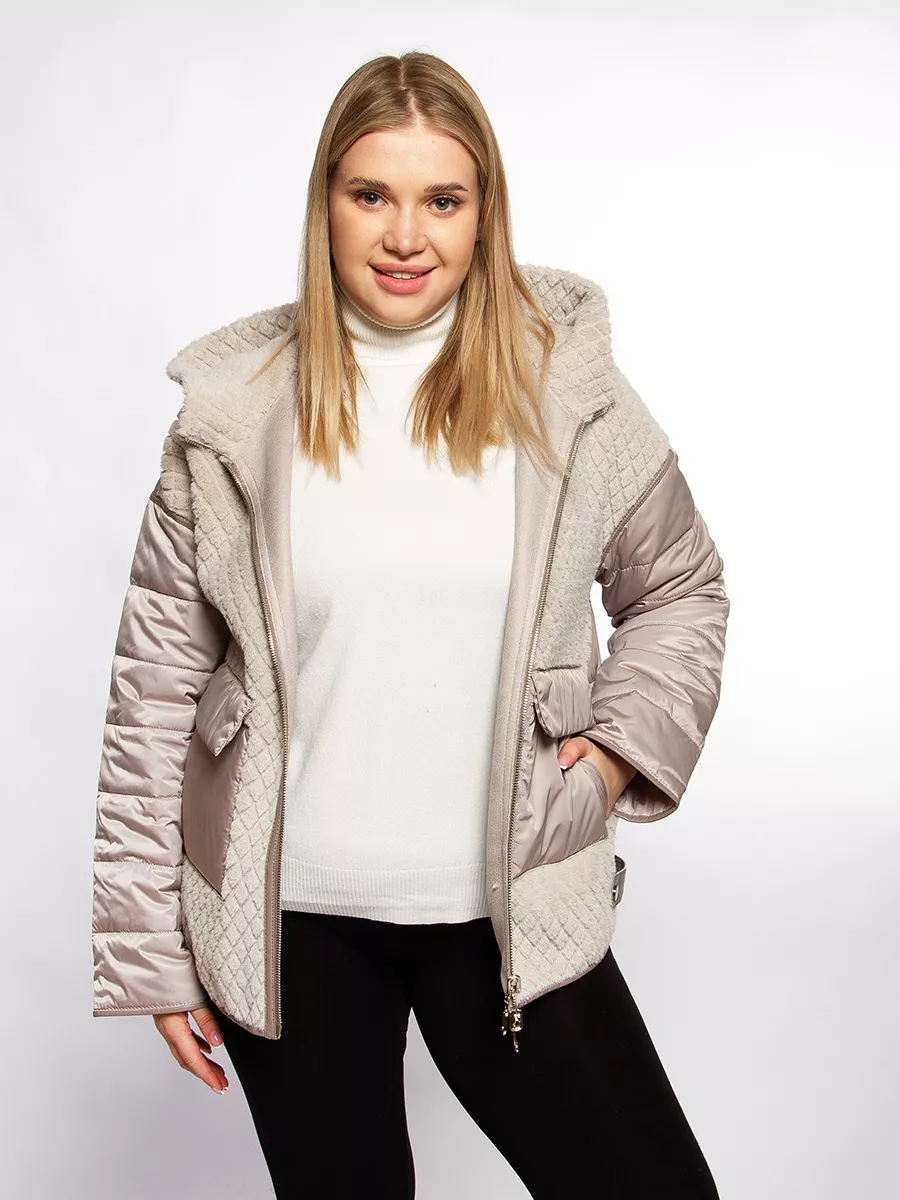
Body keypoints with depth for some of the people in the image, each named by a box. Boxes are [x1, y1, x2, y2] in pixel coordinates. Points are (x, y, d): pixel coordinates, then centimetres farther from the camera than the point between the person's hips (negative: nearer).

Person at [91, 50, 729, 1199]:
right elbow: (156, 684, -1)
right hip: (287, 918, 0)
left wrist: (622, 743, -3)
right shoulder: (234, 410, -4)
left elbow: (682, 590, 13)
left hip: (513, 912, 1)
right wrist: (148, 949, -1)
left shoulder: (567, 392, -2)